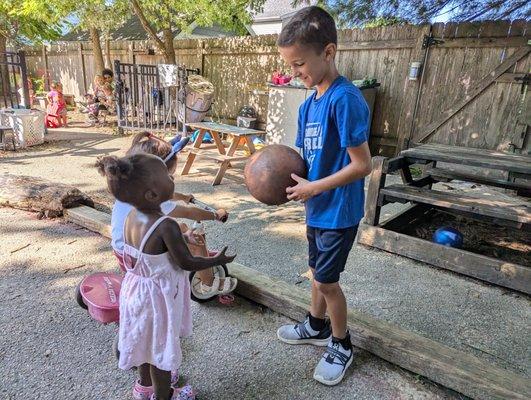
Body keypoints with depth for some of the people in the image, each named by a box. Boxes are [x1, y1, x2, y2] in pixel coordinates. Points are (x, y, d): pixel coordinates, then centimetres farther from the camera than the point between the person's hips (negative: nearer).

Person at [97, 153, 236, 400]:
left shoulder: (132, 217, -9)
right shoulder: (166, 227, -32)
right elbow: (187, 263, -21)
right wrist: (216, 260, -6)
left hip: (136, 289, 7)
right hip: (159, 296, -7)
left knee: (147, 339, 29)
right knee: (161, 345, 16)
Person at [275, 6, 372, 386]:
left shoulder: (345, 99, -22)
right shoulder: (309, 103, 5)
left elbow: (362, 165, -23)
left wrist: (314, 187, -19)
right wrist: (287, 177, -5)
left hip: (339, 210, -8)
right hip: (318, 207, 8)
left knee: (327, 279, 6)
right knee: (318, 270, 22)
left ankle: (341, 345, 30)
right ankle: (316, 326, 45)